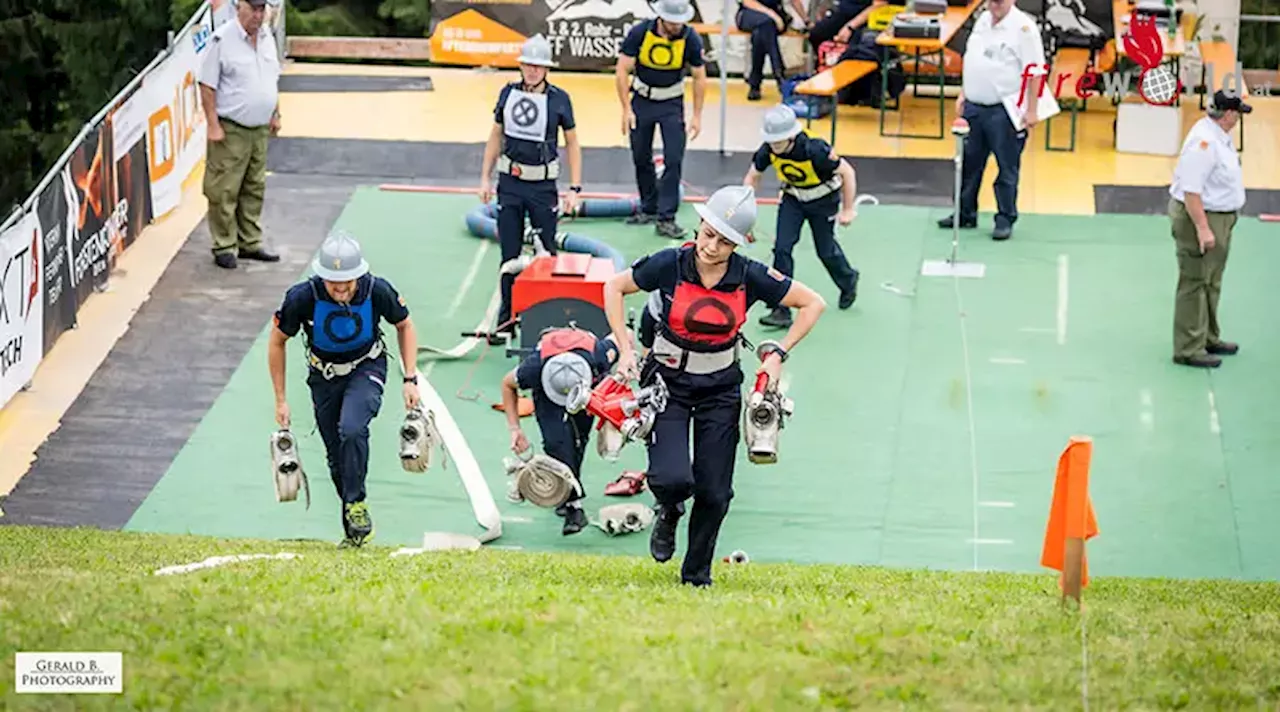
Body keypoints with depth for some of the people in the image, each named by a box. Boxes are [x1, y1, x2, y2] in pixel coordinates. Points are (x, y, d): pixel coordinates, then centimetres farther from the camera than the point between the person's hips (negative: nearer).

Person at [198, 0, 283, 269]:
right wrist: (213, 125, -16)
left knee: (255, 189, 12)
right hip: (230, 130, -7)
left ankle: (250, 244, 21)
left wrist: (275, 115, 19)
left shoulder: (267, 37, 10)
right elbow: (207, 85, -12)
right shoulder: (222, 39, -12)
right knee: (224, 191, -4)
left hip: (260, 128, 7)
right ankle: (224, 247, 3)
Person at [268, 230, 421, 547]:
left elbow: (405, 326, -3)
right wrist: (280, 401, -5)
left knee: (351, 429, -30)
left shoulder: (377, 291, -25)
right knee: (337, 460, 4)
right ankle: (353, 530, 21)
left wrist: (410, 379, -10)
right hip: (324, 375, 2)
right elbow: (277, 342, -8)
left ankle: (356, 503, -14)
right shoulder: (302, 297, -26)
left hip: (366, 368, -1)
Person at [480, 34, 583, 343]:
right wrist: (485, 178, 10)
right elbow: (496, 136, 13)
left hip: (542, 185, -3)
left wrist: (574, 188, -3)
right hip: (510, 182, 3)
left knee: (548, 254, -1)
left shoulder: (559, 99, -5)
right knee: (510, 255, 7)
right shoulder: (508, 93, 3)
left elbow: (573, 144, 1)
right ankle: (507, 319, 14)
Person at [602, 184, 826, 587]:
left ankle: (697, 576, 24)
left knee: (714, 492, 1)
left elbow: (813, 304, -3)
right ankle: (668, 514, 19)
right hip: (668, 383, -1)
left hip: (720, 389, 1)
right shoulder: (669, 265, -17)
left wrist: (778, 355, -9)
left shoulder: (750, 277, -14)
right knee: (673, 478, -19)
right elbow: (614, 287, -1)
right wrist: (625, 350, -8)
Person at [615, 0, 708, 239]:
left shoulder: (690, 39, -15)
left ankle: (665, 218, -8)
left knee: (674, 159, -10)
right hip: (642, 100, 1)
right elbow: (622, 71, -11)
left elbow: (699, 78, -3)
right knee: (641, 158, 9)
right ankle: (648, 209, 27)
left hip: (672, 103, -1)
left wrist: (697, 115, -4)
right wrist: (626, 109, -12)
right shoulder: (640, 33, -17)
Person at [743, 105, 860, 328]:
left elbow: (847, 173, -24)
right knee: (782, 248, -11)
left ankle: (848, 281, 44)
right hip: (793, 198, 3)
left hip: (824, 200, -3)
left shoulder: (814, 150, -37)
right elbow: (752, 178, -4)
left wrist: (848, 210, -17)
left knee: (826, 250, 9)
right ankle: (781, 310, -6)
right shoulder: (768, 150, -23)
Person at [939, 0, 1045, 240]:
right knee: (969, 164, 13)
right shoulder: (983, 20, 11)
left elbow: (1035, 72, -15)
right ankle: (965, 214, 25)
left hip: (1005, 111, -7)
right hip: (973, 106, 7)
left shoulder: (1023, 27, -13)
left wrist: (1031, 110, -17)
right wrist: (963, 94, 18)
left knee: (1007, 168, 1)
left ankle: (1005, 220, 10)